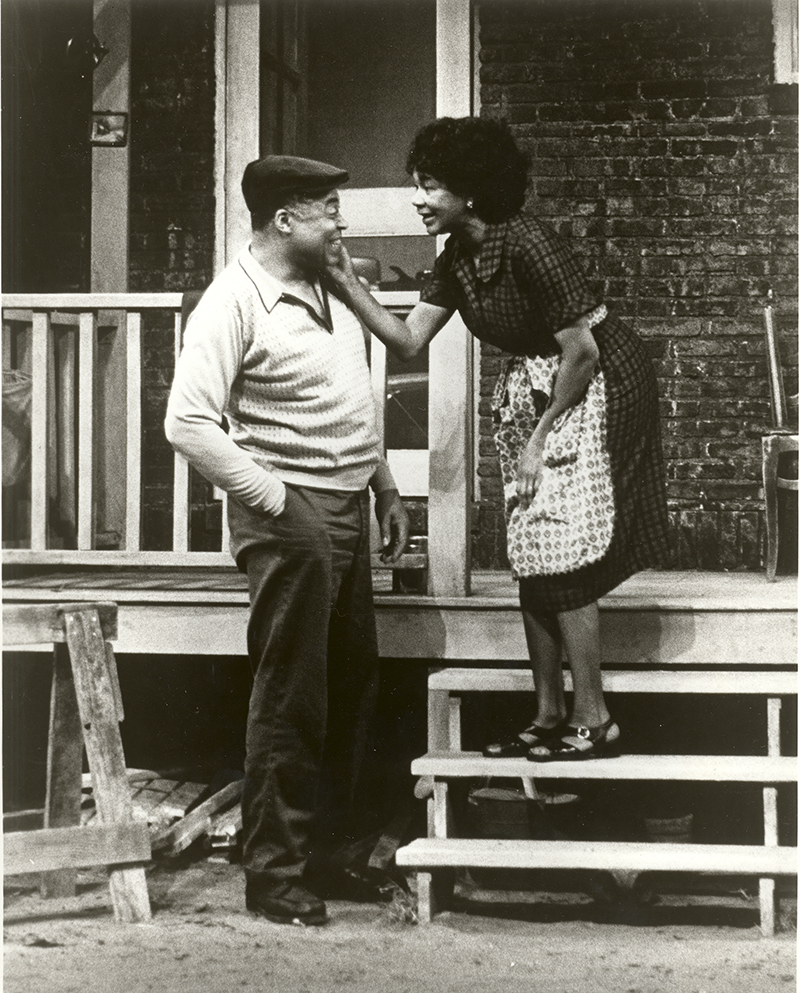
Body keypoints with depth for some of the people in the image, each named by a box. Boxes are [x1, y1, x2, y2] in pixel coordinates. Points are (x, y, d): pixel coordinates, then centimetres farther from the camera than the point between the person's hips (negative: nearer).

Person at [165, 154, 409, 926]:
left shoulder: (326, 294, 13)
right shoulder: (237, 302, -14)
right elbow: (188, 422, -21)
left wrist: (384, 488, 18)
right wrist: (274, 501, -20)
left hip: (346, 509, 9)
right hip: (291, 515, -9)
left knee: (353, 682, 17)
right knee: (291, 697, -4)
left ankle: (333, 840, 32)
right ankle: (274, 871, 7)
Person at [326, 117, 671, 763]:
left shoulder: (529, 246, -25)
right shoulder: (458, 260, 1)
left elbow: (581, 352, -23)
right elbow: (408, 340, 0)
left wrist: (540, 438, -16)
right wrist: (348, 285, -11)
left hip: (599, 387, -9)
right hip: (534, 394, 9)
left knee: (565, 558, -7)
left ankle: (593, 720, 3)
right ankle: (550, 717, 16)